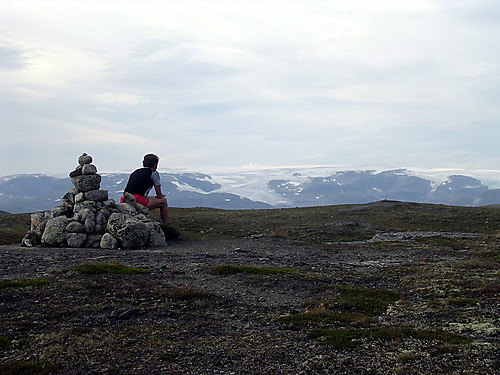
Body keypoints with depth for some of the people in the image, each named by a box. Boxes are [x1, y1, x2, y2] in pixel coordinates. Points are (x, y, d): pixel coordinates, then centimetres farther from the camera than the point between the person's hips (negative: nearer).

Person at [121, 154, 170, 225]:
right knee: (164, 201, 10)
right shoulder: (154, 173, 8)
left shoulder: (136, 172, 26)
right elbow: (159, 195, 10)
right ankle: (166, 225, 8)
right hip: (137, 201, -7)